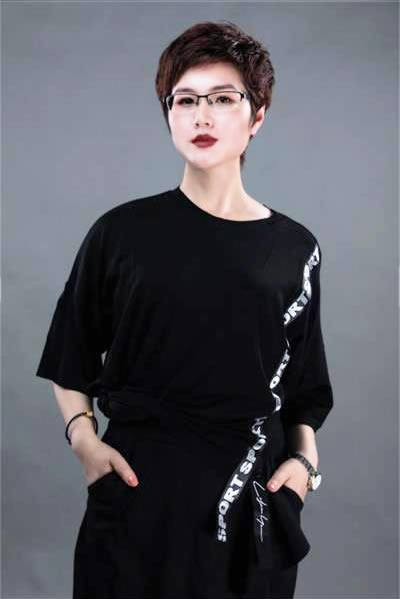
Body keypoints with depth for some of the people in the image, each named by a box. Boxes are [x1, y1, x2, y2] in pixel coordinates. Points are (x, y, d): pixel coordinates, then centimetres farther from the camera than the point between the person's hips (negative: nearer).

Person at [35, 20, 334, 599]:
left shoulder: (295, 248, 3)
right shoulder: (122, 232, -1)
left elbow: (304, 385, 10)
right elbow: (71, 360, 7)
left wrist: (305, 458, -5)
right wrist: (84, 437, -7)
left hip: (255, 499, 2)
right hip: (139, 489, -1)